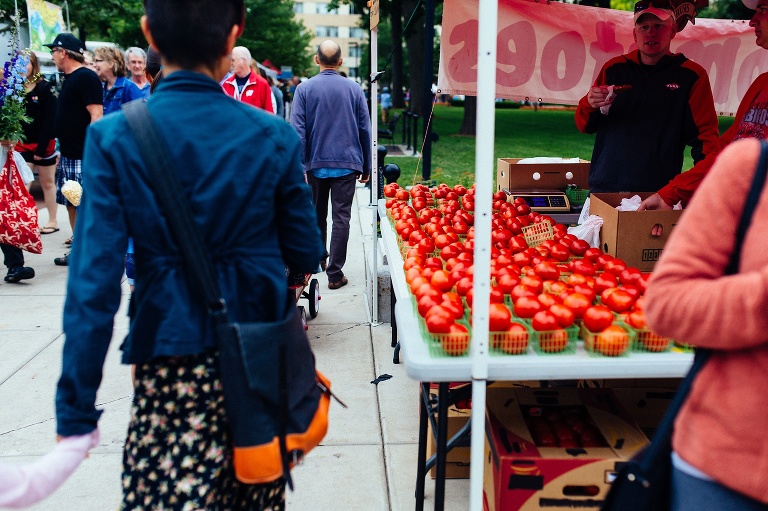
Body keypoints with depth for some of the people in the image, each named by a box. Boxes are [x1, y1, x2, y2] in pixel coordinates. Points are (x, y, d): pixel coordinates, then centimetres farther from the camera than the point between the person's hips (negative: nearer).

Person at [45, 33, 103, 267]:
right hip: (68, 155, 10)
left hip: (83, 157, -10)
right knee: (71, 203, 13)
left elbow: (96, 116, -19)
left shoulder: (86, 77, -12)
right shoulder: (68, 78, 17)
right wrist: (62, 151, 21)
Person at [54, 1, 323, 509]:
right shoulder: (275, 136, -7)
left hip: (171, 366, -2)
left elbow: (95, 282, -13)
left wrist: (76, 412, -5)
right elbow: (307, 255, 0)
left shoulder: (114, 138, -10)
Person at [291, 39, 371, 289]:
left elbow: (298, 130, -7)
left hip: (316, 163, 1)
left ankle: (319, 259, 35)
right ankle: (335, 273, -1)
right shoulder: (354, 89, 1)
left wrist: (298, 166, -3)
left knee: (317, 215, 17)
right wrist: (366, 167, 12)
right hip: (346, 163, 0)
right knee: (341, 218, 0)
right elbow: (365, 130, 5)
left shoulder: (304, 88, -3)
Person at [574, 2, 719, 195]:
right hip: (603, 185, 2)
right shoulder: (614, 68, 10)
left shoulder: (692, 75, 3)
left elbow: (705, 133, 0)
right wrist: (589, 105, -10)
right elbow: (583, 126, 13)